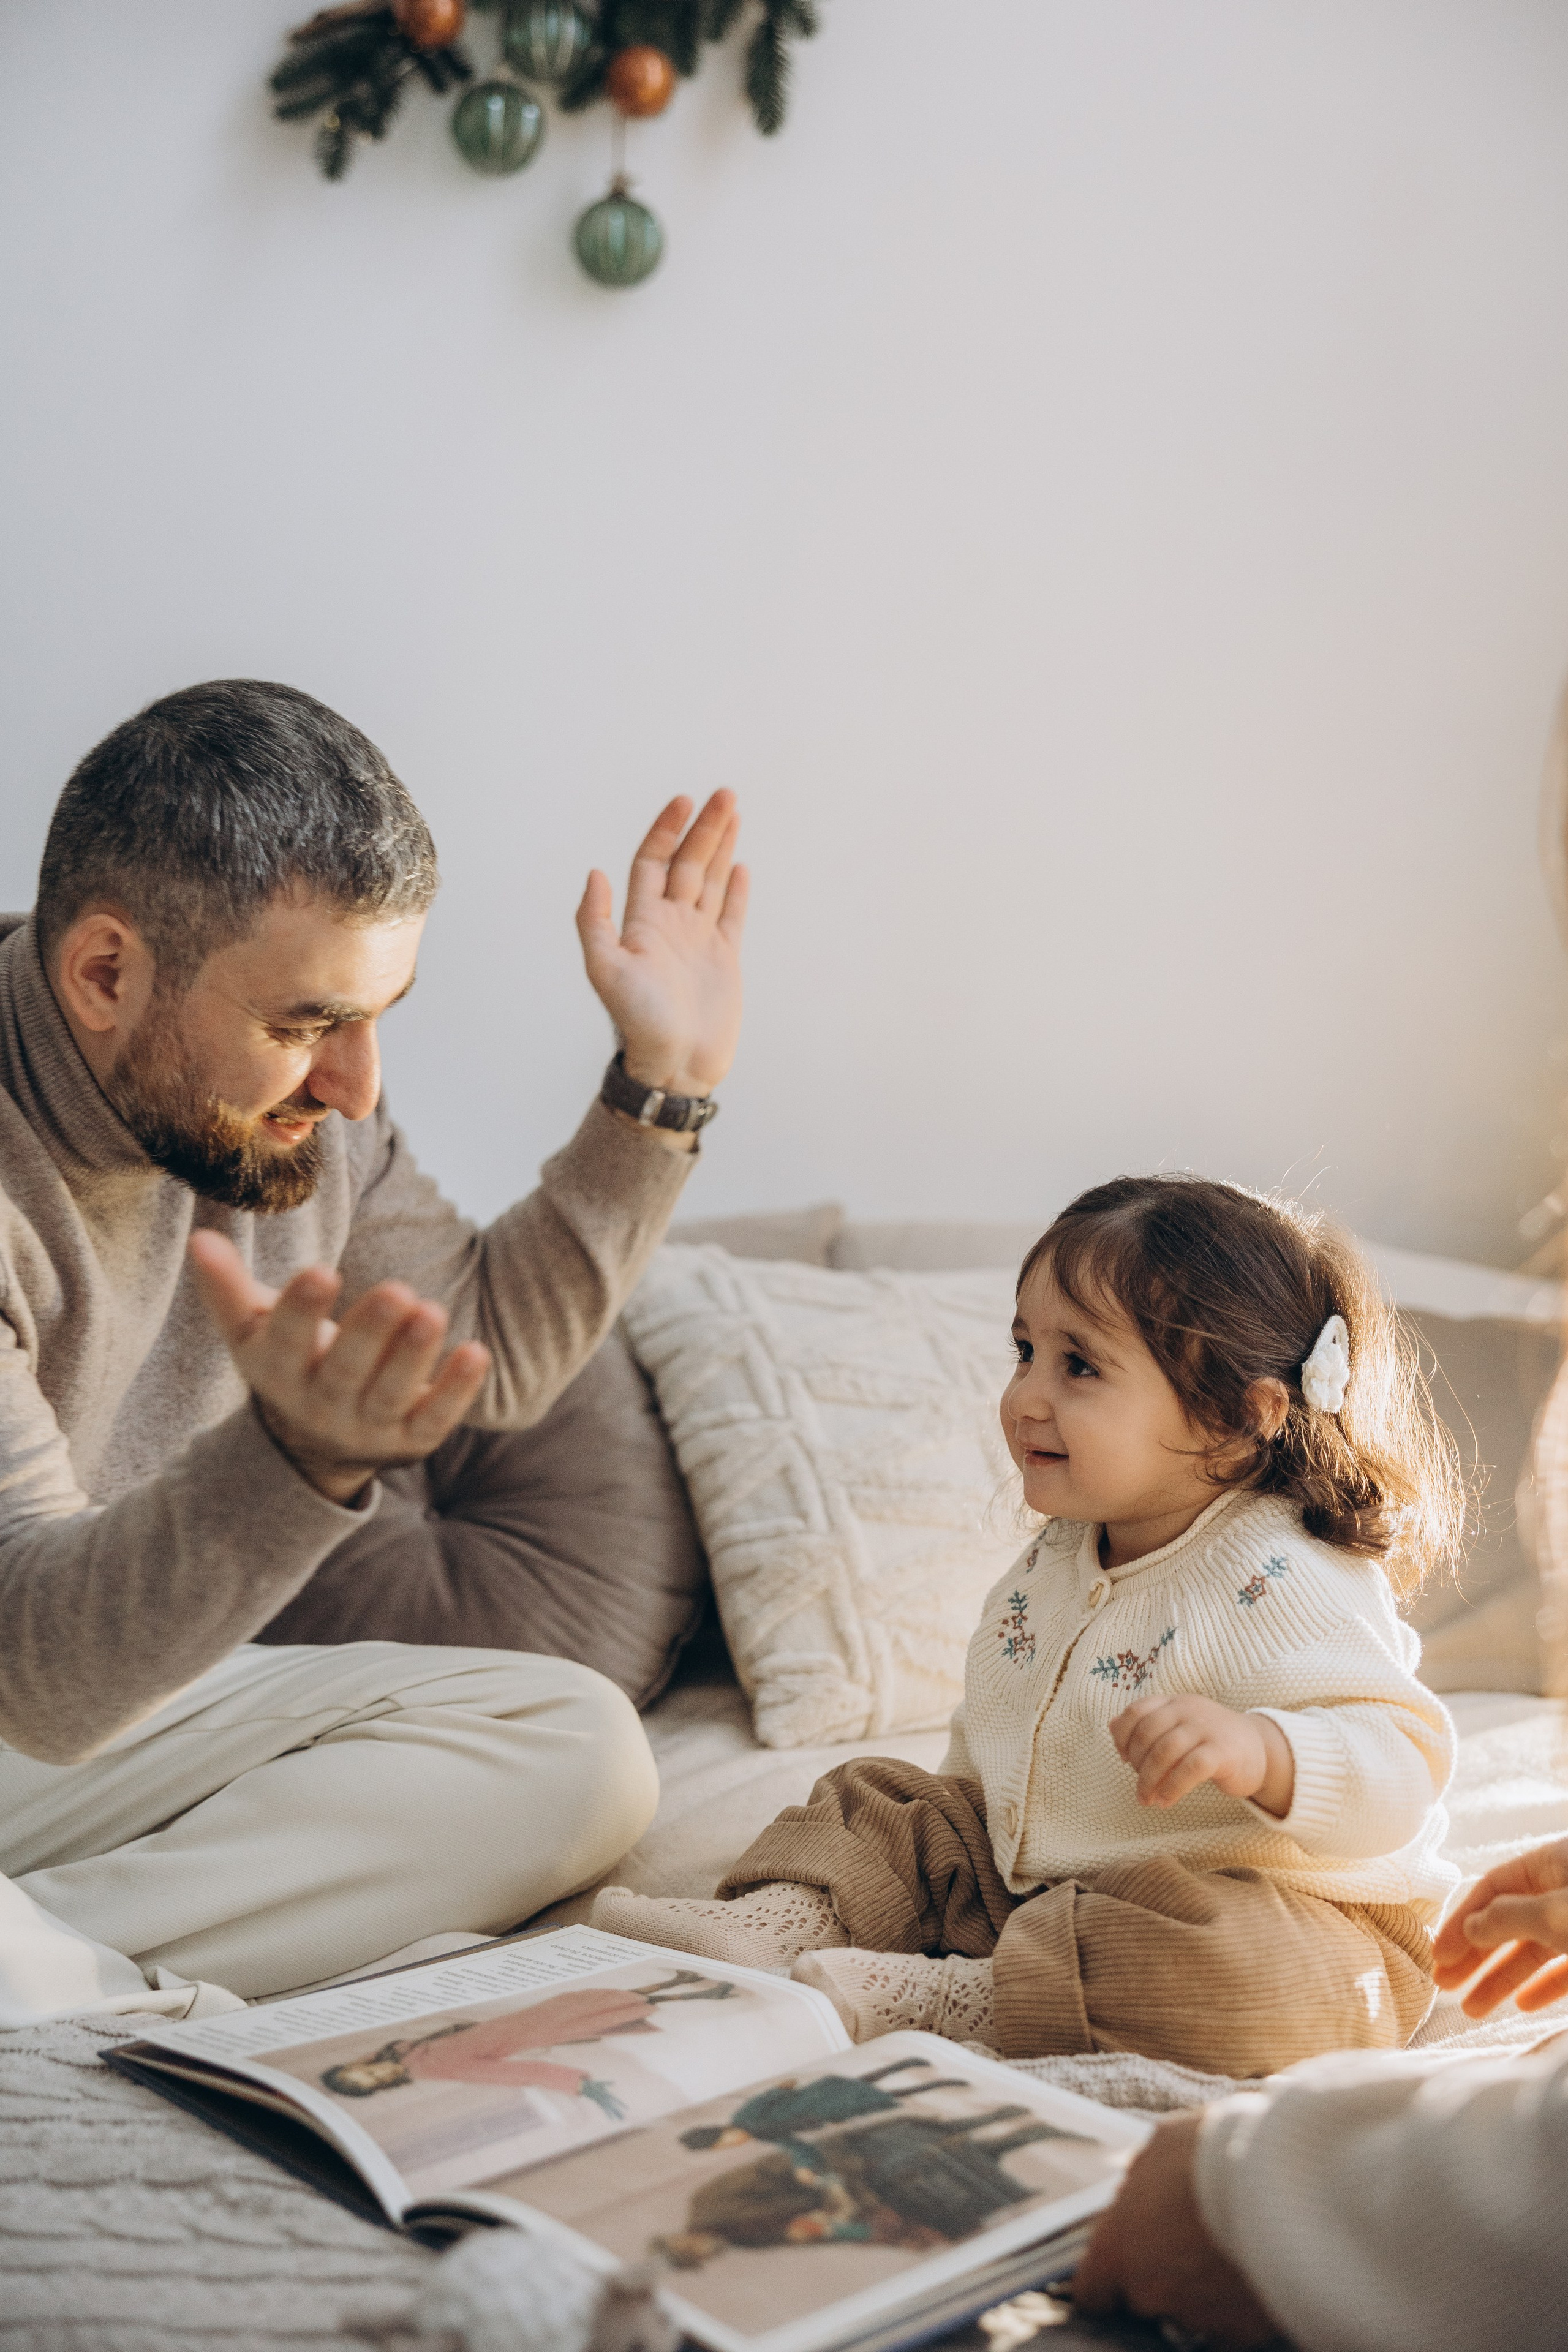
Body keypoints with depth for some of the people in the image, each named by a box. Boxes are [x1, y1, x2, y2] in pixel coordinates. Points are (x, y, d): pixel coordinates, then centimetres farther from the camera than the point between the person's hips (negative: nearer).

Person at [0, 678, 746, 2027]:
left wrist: (666, 1085, 4)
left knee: (576, 1747, -10)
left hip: (109, 1708, 8)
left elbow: (497, 1353, 12)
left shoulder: (299, 1099, -5)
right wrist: (303, 1457, -50)